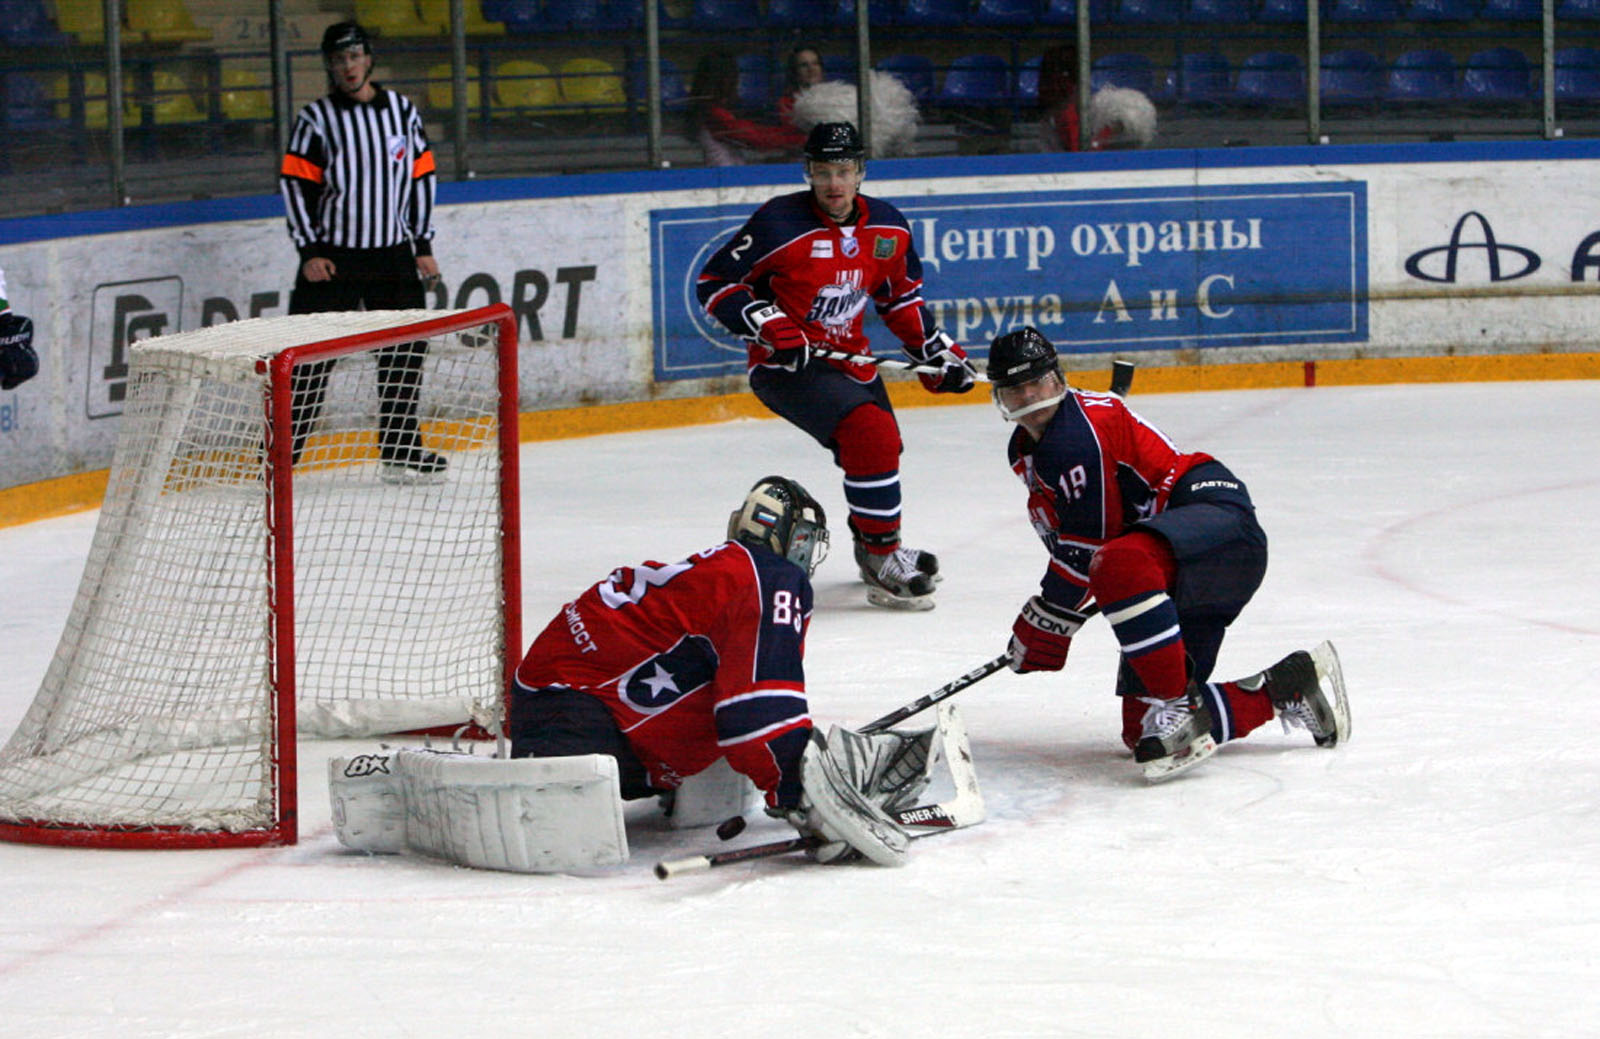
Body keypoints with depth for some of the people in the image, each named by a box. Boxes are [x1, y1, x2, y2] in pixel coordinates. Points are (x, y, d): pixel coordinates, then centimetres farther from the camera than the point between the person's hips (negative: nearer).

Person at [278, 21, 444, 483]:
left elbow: (421, 177, 12)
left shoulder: (402, 111, 7)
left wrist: (423, 246, 9)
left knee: (405, 353, 7)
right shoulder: (316, 119, -3)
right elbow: (295, 184, -3)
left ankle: (401, 451, 19)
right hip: (333, 256, -4)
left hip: (393, 254, 4)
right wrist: (310, 250, -10)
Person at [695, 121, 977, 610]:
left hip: (849, 357, 8)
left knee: (882, 450, 21)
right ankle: (883, 564, -18)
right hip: (784, 365, -7)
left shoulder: (887, 227, 1)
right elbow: (715, 283, -14)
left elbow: (899, 294, 18)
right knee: (870, 437, -27)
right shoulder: (780, 224, -19)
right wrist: (770, 326, -25)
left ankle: (872, 546, 51)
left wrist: (935, 351, 15)